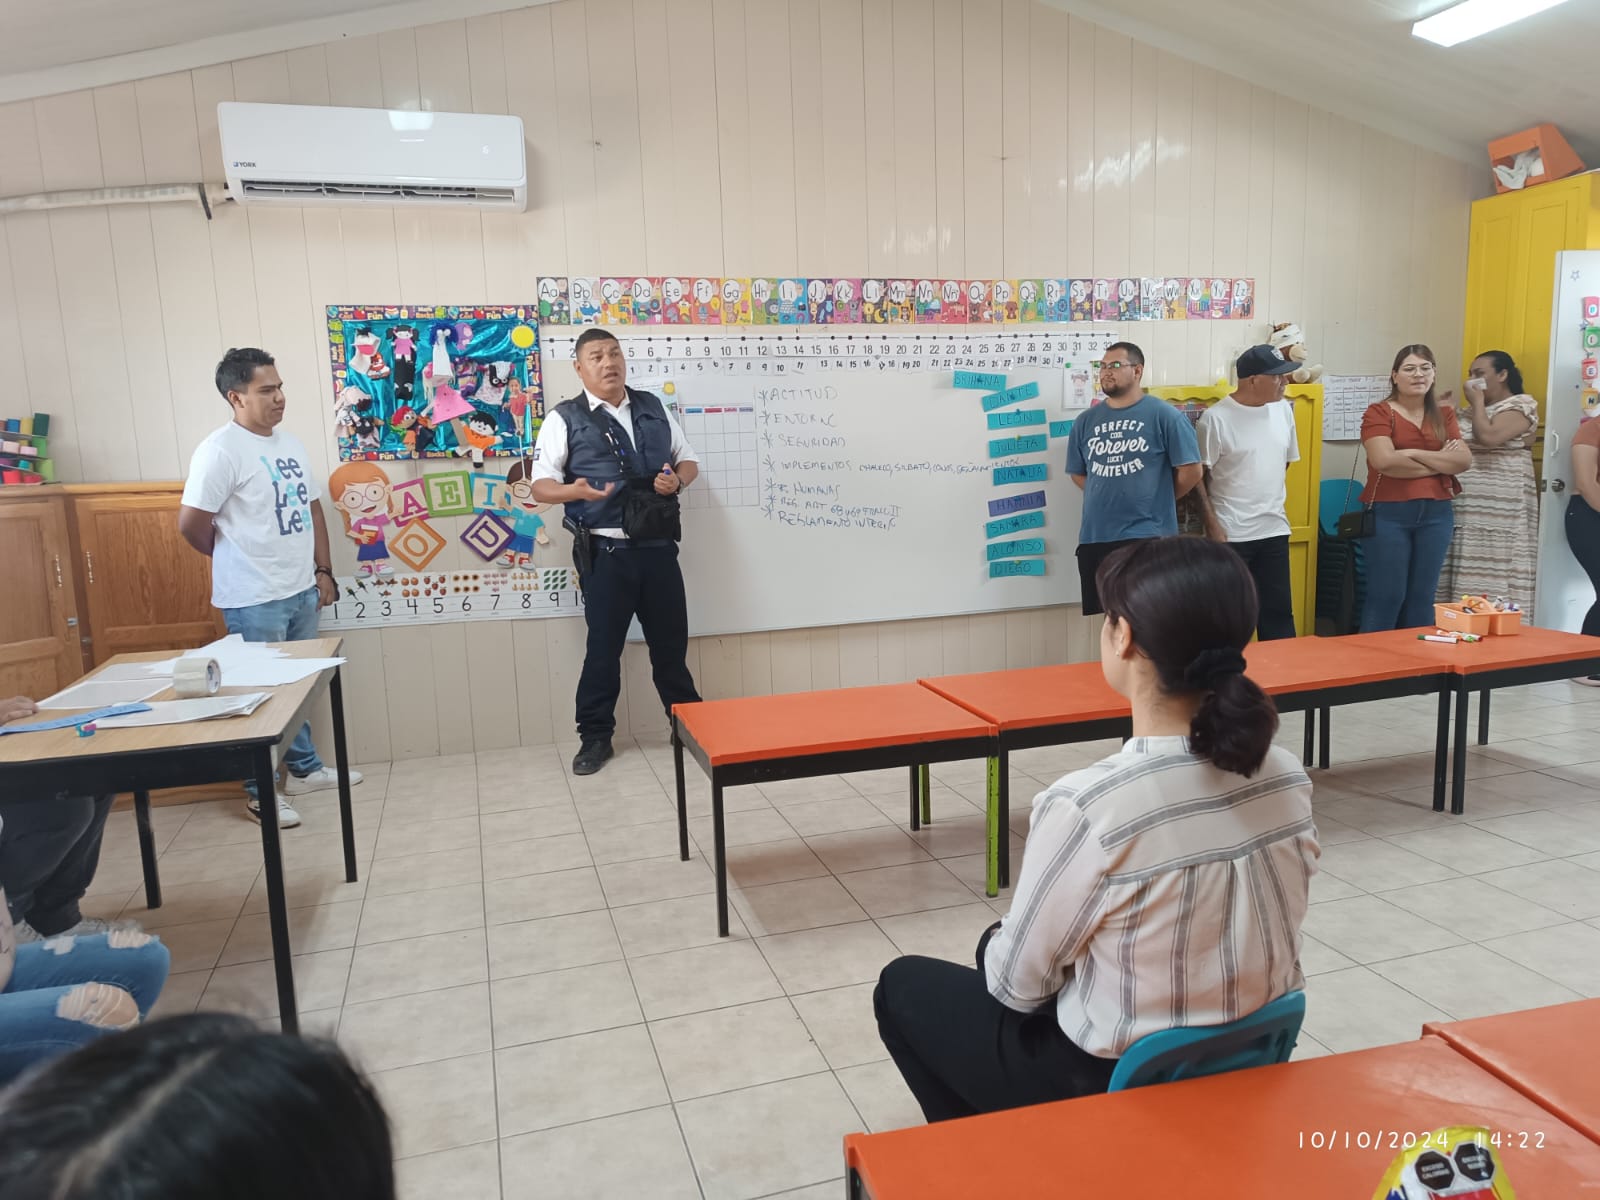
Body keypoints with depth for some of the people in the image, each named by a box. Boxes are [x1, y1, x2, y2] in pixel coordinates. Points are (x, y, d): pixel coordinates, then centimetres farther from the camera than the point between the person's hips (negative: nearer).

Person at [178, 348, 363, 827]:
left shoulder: (290, 443, 10)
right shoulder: (221, 450, -15)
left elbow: (312, 510, 16)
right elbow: (192, 523, -15)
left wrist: (322, 570, 11)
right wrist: (236, 559, 2)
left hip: (300, 590, 7)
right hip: (254, 600, -7)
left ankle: (305, 768, 33)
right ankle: (261, 792, 14)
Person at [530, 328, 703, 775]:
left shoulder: (653, 408, 13)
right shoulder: (566, 419, -1)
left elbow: (688, 460, 19)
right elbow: (540, 485, -5)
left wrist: (677, 480, -5)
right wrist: (576, 491, -26)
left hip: (658, 546, 4)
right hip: (606, 552, -4)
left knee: (671, 641, 13)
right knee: (603, 646, 3)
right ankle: (595, 737, 18)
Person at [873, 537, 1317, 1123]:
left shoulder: (1085, 806, -31)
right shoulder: (1288, 778, -12)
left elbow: (1019, 983, -17)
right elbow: (1229, 931, 4)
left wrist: (998, 943, 7)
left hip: (1117, 1090, -6)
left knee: (903, 986, 18)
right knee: (1002, 945, 28)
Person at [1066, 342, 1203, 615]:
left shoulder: (1164, 415, -4)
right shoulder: (1086, 421, 10)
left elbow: (1191, 470, -4)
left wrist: (1158, 500, 5)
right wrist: (1107, 499, 9)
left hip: (1148, 537, -5)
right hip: (1094, 537, 5)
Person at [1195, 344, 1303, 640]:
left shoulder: (1283, 410, 7)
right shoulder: (1216, 418, -12)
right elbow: (1198, 476, -10)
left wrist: (1276, 502, 13)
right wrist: (1212, 525, -13)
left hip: (1274, 530, 6)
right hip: (1230, 534, -6)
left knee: (1279, 610, 12)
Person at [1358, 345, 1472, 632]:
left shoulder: (1443, 415, 13)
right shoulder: (1379, 412, -3)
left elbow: (1464, 460, -1)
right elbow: (1385, 461, -18)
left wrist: (1414, 453, -12)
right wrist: (1440, 463, -7)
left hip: (1436, 513, 5)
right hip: (1389, 513, -5)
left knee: (1422, 596, 9)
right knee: (1385, 596, -4)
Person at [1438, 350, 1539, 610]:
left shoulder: (1520, 406, -1)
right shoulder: (1475, 410, 21)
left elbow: (1488, 437, -18)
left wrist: (1477, 402, -4)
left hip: (1498, 510, -7)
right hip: (1466, 507, 7)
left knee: (1493, 579, -9)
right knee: (1468, 578, 3)